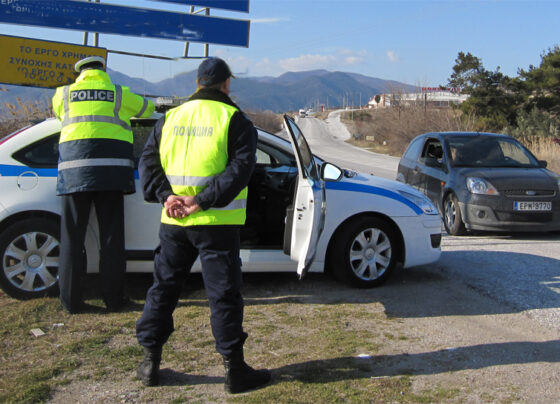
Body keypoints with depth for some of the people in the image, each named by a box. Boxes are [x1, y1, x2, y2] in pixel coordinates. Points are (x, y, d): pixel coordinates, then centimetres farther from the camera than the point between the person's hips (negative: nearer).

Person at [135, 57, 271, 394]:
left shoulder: (171, 117, 11)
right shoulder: (235, 119, -3)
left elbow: (148, 162, 7)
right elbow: (240, 168, -15)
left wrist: (166, 196, -4)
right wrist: (201, 202, -16)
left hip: (173, 222, 4)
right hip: (217, 223, -4)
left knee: (163, 289, 15)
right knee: (224, 295, 2)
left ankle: (151, 362, 22)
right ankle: (235, 371, 8)